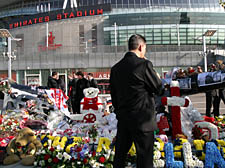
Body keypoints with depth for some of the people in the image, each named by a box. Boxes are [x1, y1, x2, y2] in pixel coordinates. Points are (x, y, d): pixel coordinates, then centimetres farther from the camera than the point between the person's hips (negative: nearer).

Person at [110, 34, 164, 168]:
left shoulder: (116, 68, 6)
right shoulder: (144, 64, -13)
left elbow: (113, 96, 11)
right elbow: (158, 88, -5)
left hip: (122, 119, 6)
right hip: (142, 120, -6)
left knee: (120, 156, 17)